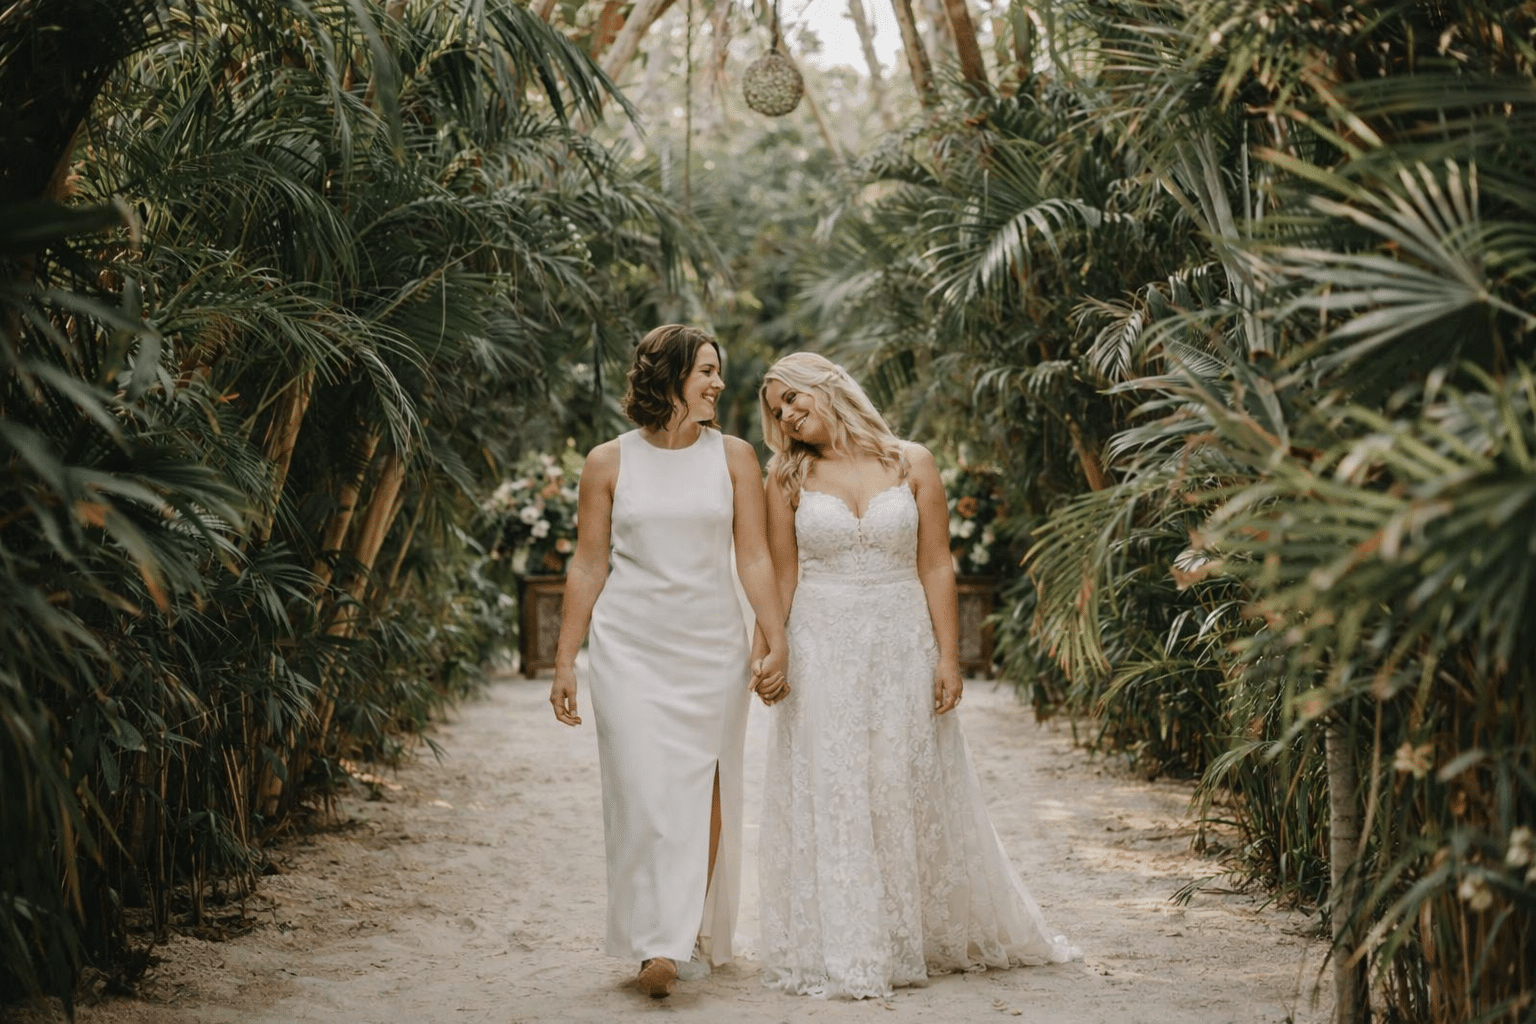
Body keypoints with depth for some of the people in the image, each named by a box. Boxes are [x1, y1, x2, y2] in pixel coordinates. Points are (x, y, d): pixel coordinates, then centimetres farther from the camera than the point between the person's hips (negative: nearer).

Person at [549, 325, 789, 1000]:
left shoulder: (734, 457, 5)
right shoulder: (609, 462, 2)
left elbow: (755, 558, 3)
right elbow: (587, 566, 5)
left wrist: (776, 643, -6)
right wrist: (565, 661, 3)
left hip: (712, 646, 1)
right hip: (629, 647, -1)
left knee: (703, 790, 3)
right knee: (643, 789, -8)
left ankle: (699, 934, 14)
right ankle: (655, 943, -6)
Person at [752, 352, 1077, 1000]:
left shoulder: (911, 463, 1)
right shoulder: (786, 477, 3)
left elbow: (936, 568, 0)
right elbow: (781, 576, 2)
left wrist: (948, 657, -5)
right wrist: (761, 652, -10)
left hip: (903, 647, 0)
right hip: (822, 650, 0)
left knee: (911, 792, 6)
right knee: (828, 799, 1)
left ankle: (920, 939, 23)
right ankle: (841, 952, 11)